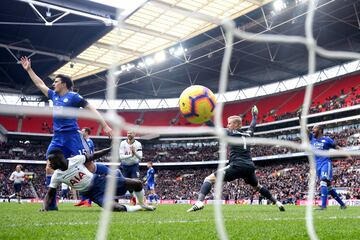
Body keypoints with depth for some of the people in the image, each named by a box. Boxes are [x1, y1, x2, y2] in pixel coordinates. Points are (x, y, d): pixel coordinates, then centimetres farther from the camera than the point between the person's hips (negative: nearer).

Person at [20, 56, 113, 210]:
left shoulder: (73, 96, -3)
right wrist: (29, 69, 34)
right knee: (49, 167, 0)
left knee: (89, 165, -10)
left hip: (72, 136, -7)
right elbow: (40, 84, 31)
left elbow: (91, 109, -5)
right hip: (57, 138, 7)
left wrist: (105, 126, -13)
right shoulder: (54, 96, 16)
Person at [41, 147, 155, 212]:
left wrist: (111, 148, 0)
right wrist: (45, 207, -19)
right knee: (115, 208, -31)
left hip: (99, 181, 0)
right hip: (92, 193, 0)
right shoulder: (56, 176, -5)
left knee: (137, 183, -7)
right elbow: (50, 194, 1)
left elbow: (93, 156, 0)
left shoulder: (76, 159, -11)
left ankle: (142, 204, 23)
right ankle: (137, 208, -4)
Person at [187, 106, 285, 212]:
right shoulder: (247, 134, 18)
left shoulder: (231, 133, 3)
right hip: (249, 167, 7)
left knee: (209, 179, -6)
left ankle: (199, 202, -27)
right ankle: (277, 203, 37)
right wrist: (254, 115, 58)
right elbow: (253, 126, 40)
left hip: (237, 166, -6)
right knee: (257, 186, 35)